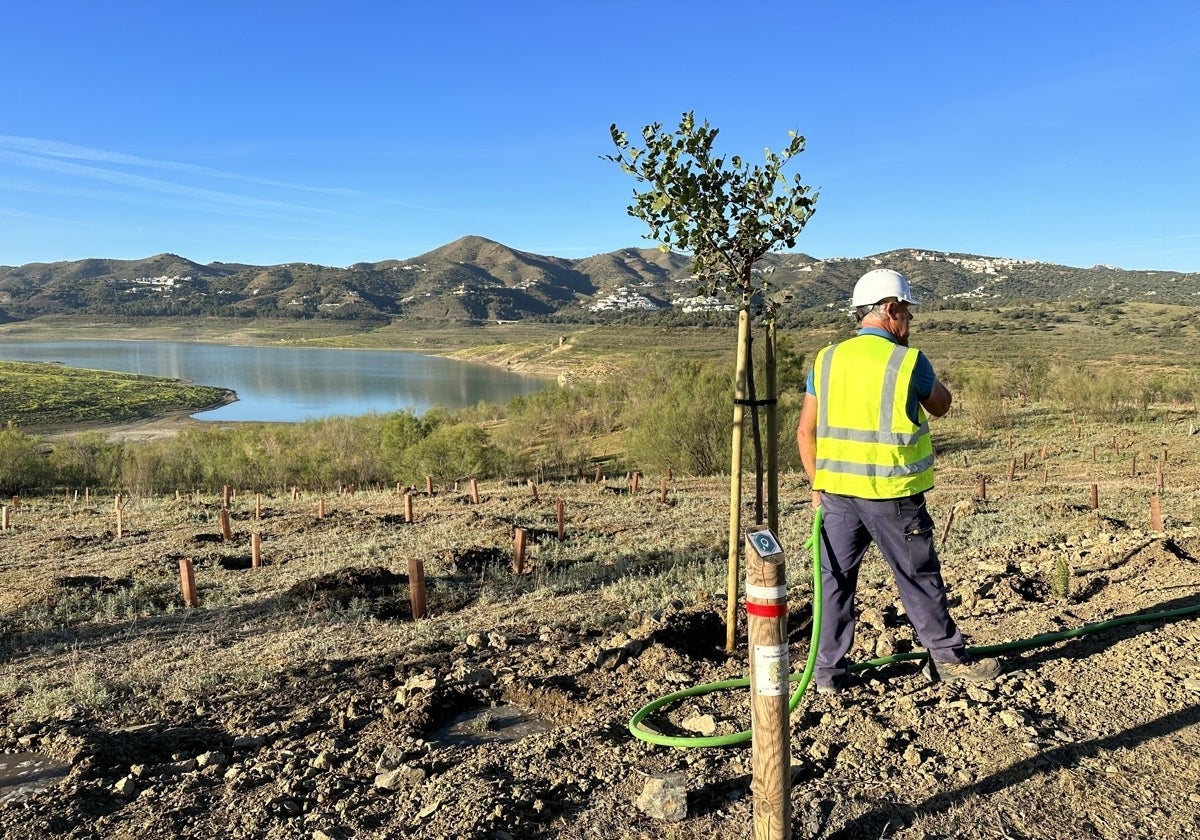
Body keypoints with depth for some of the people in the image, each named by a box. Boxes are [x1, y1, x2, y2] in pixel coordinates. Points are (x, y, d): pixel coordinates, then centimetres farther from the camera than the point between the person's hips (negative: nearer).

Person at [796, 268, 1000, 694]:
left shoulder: (827, 360, 3)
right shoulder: (908, 361, -9)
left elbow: (805, 431, 4)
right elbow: (941, 405, 10)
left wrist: (816, 484, 13)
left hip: (837, 489, 4)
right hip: (891, 493, -3)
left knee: (836, 578, 11)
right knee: (919, 578, 13)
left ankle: (829, 671, 18)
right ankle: (949, 657, 30)